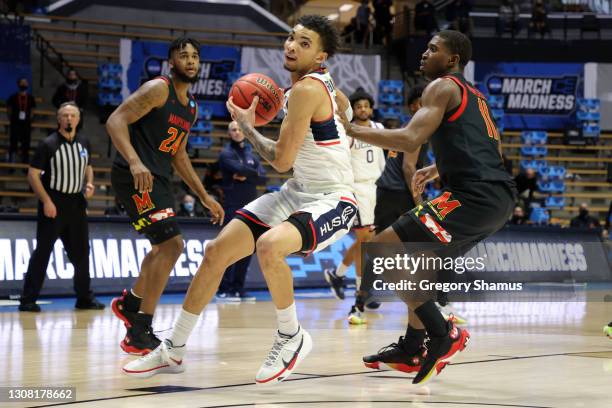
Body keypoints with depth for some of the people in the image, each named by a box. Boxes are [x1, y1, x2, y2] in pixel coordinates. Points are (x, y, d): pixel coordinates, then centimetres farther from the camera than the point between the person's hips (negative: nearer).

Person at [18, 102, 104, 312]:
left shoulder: (84, 143, 6)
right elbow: (33, 174, -11)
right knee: (42, 252, -4)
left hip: (76, 203, 5)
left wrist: (89, 183, 2)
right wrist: (46, 201, -18)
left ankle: (84, 298, 21)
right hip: (53, 204, -5)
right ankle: (28, 300, 0)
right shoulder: (48, 144, -10)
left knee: (81, 252, 10)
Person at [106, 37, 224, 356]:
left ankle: (129, 303, 45)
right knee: (171, 244, -18)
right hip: (135, 176, -10)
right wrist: (134, 162, -34)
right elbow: (116, 121, -19)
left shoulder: (192, 108, 17)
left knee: (164, 248, 24)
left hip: (158, 179, 10)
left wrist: (205, 197, 23)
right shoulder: (158, 89, -11)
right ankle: (140, 334, -15)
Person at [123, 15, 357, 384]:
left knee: (269, 246, -38)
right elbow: (344, 106, 28)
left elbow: (281, 161, -21)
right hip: (298, 192, 10)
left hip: (332, 201, -10)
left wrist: (247, 126, -7)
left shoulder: (306, 90, -21)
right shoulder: (321, 80, 6)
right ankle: (173, 351, 13)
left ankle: (292, 337, -12)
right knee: (217, 251, 2)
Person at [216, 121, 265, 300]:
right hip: (232, 207, -6)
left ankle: (238, 289, 9)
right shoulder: (226, 154, -1)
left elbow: (262, 175, 3)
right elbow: (239, 168, -18)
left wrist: (246, 176, -13)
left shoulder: (250, 154, 17)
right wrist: (254, 173, -3)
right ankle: (224, 290, -8)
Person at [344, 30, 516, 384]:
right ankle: (412, 349, 28)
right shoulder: (475, 96, 26)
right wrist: (437, 169, 38)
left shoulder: (443, 87, -2)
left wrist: (353, 130, -10)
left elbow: (410, 140, -17)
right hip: (501, 197, 10)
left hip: (474, 197, -10)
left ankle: (443, 333, -8)